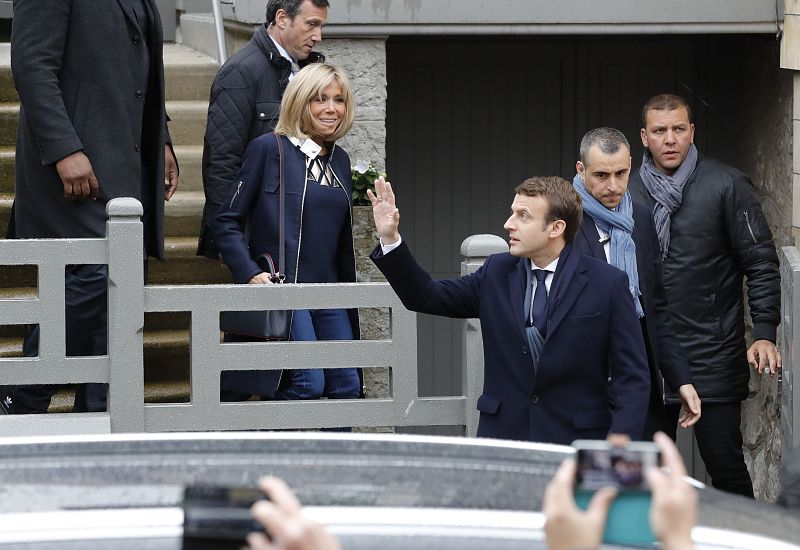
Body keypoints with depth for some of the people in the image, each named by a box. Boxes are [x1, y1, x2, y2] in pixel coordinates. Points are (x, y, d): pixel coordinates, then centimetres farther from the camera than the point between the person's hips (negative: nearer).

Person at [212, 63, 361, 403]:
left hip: (328, 295, 7)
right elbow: (227, 223, -5)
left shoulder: (339, 160, 16)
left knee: (348, 386, -1)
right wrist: (250, 275, -16)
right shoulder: (269, 149, -3)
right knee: (308, 382, -20)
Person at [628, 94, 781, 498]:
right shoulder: (628, 191, 6)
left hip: (712, 356, -4)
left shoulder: (726, 185, -3)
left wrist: (764, 333, -10)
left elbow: (761, 263, -3)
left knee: (725, 464, -2)